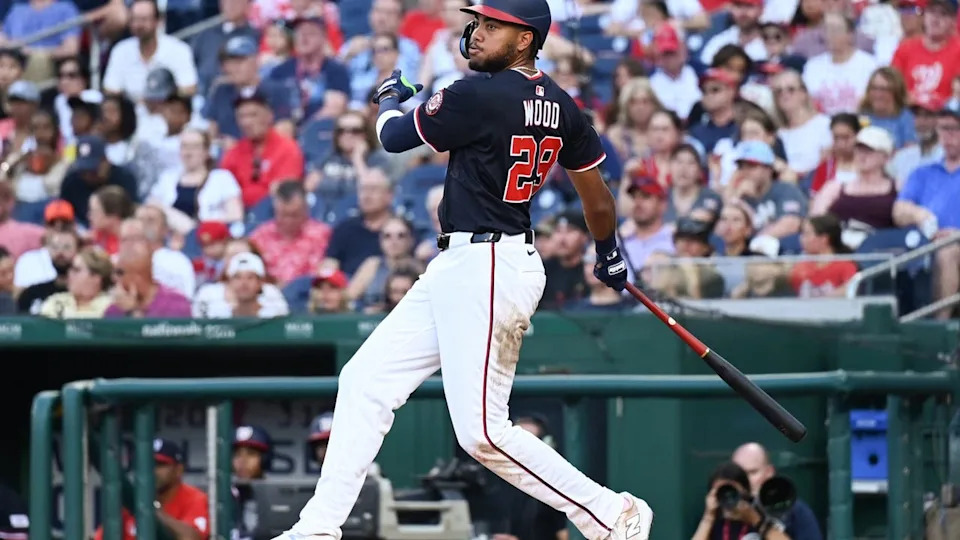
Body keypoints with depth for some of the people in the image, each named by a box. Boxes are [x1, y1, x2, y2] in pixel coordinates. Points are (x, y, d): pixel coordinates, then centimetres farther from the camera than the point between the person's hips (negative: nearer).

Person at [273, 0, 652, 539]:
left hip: (486, 271, -10)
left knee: (483, 432, -10)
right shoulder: (559, 104, 8)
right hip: (459, 270, 10)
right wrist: (609, 254, 35)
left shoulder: (480, 95, -17)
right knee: (366, 379, 10)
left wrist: (390, 97, 19)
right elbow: (598, 196, 16)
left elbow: (394, 138, -4)